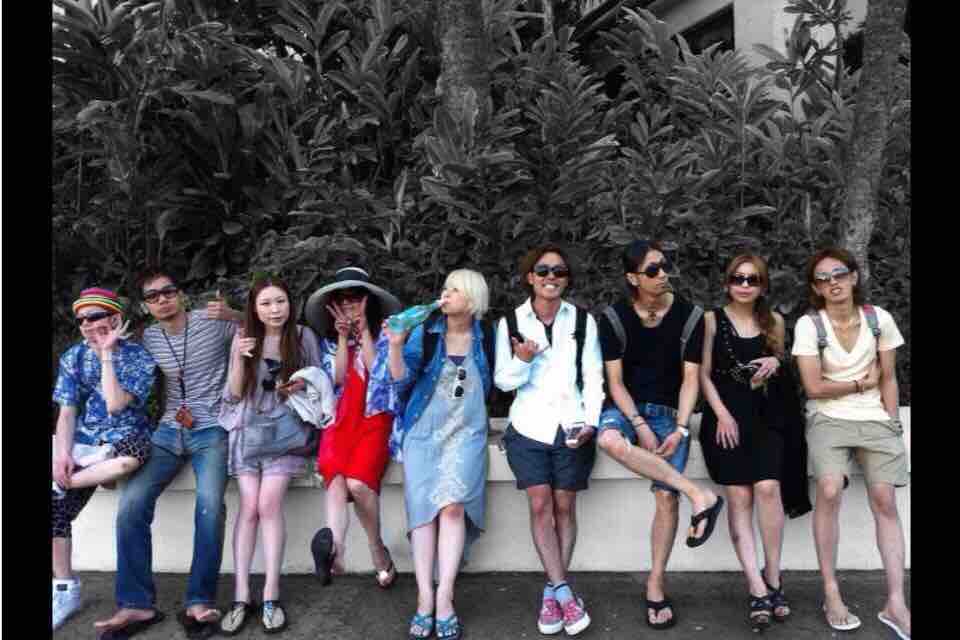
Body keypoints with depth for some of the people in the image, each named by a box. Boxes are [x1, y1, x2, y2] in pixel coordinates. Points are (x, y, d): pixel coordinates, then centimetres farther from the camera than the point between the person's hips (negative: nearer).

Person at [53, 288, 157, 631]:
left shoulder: (138, 357, -6)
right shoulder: (73, 357, 7)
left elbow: (115, 405, -18)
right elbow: (67, 412, 2)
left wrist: (107, 353, -16)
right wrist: (63, 454, -14)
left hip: (123, 439, -3)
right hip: (83, 441, 4)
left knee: (133, 455, -40)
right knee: (56, 507, -16)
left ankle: (61, 483, -17)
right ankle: (65, 590, 0)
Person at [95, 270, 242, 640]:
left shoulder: (213, 321, -1)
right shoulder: (147, 339, 10)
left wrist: (233, 315, -13)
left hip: (211, 431, -4)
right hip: (168, 431, 4)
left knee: (209, 504, -27)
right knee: (131, 501, -17)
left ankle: (199, 602, -16)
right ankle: (136, 604, -8)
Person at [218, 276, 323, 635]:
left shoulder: (303, 336, 1)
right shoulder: (244, 337, 5)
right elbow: (235, 393, 3)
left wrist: (303, 385, -13)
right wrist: (240, 359, -13)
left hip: (284, 426, -1)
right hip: (247, 427, 2)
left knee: (269, 504, -15)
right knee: (249, 507, -11)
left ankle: (271, 596, -8)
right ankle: (241, 597, -4)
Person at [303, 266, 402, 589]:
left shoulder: (383, 334, 10)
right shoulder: (328, 340, 18)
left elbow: (379, 371, -4)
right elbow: (337, 377, 5)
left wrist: (363, 332, -2)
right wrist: (343, 338, -1)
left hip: (374, 419, -2)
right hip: (340, 420, 2)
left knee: (357, 482, -28)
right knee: (336, 479, -30)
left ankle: (377, 548, -7)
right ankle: (336, 546, -53)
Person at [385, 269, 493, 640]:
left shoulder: (485, 337, 6)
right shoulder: (425, 331, 3)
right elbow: (402, 380, -7)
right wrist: (395, 345, -19)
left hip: (465, 433, 0)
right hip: (422, 431, 0)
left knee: (452, 506, -18)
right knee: (424, 508, -11)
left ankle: (444, 598, -13)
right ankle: (424, 598, -5)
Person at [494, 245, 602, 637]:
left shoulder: (583, 321, 3)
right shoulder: (510, 322, 2)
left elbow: (593, 378, 3)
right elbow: (503, 380, 3)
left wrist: (589, 422, -9)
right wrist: (522, 362, -17)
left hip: (571, 427, 1)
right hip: (529, 426, 0)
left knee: (565, 507, 2)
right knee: (540, 505, -8)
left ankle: (551, 592, 15)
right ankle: (564, 592, 0)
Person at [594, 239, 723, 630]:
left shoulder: (689, 316, -2)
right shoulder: (614, 318, -4)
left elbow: (690, 378, -3)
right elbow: (615, 381, -6)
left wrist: (680, 428, -14)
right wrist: (640, 426, -16)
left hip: (669, 412, 1)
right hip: (627, 408, -1)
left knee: (666, 495, -12)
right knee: (609, 440, -36)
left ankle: (655, 584, 6)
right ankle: (701, 496, -29)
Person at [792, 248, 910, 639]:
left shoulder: (879, 319, 0)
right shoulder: (808, 325, -8)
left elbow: (888, 379, 7)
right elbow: (814, 388, -10)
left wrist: (892, 423, -1)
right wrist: (861, 383, -1)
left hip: (876, 419, 3)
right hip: (828, 419, -3)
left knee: (885, 501, -9)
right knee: (830, 490, -24)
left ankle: (895, 603, -2)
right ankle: (831, 594, -12)